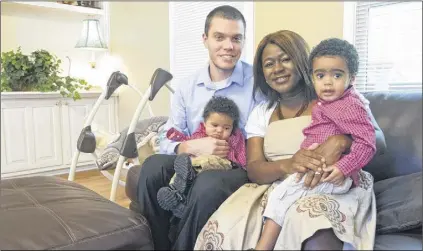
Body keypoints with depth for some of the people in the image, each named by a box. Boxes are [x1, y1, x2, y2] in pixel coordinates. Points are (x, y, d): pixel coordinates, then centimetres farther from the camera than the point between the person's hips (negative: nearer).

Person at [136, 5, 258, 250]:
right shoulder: (186, 89, 7)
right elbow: (166, 142, 2)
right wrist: (192, 147, -18)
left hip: (240, 169, -3)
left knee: (209, 182, -35)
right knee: (154, 165, -24)